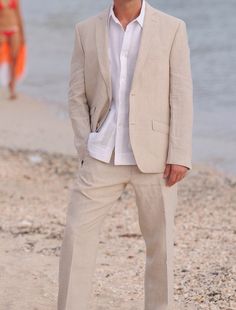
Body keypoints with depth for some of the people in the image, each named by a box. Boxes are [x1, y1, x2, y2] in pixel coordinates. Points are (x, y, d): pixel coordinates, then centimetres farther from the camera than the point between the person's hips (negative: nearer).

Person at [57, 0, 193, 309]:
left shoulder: (172, 28, -2)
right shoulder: (87, 30, 4)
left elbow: (181, 96, -5)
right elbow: (77, 96, 6)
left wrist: (180, 156, -11)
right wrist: (86, 149, -3)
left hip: (154, 155, -1)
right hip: (104, 155, 2)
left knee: (159, 240, 4)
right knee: (77, 231, -6)